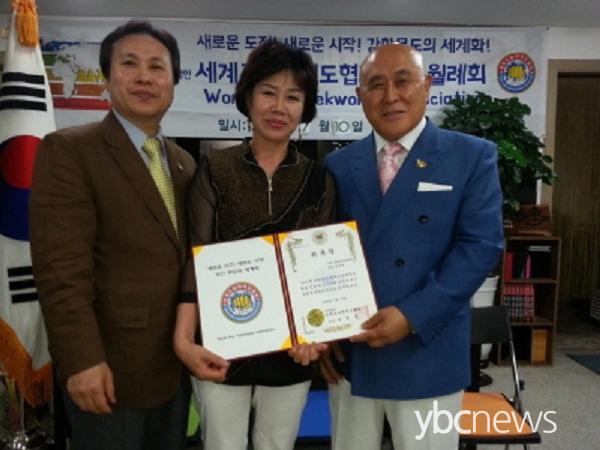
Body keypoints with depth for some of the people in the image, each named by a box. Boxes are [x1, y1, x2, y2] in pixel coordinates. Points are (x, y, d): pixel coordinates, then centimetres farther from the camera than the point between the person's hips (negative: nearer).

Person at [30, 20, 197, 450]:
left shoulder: (184, 164, 10)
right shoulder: (69, 149, -10)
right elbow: (62, 268, -17)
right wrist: (83, 361, -20)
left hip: (176, 366, 6)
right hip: (111, 369, -6)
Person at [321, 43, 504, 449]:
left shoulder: (473, 156, -2)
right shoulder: (338, 166, 6)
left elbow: (481, 245, -10)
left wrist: (413, 316, -18)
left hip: (426, 355, -2)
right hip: (348, 352, 3)